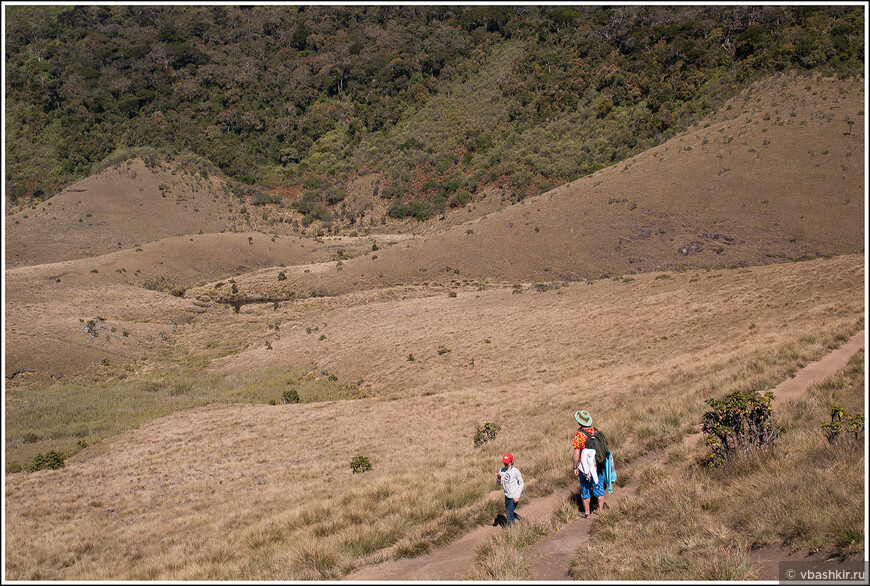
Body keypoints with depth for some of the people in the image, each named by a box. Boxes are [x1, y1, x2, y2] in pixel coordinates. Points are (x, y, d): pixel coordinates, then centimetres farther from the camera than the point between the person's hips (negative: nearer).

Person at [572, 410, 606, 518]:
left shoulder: (579, 435, -16)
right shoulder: (597, 431, -2)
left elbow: (576, 453, -17)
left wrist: (575, 467, -7)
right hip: (597, 464, 4)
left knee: (586, 489, 9)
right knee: (599, 487, 13)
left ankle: (587, 513, 15)